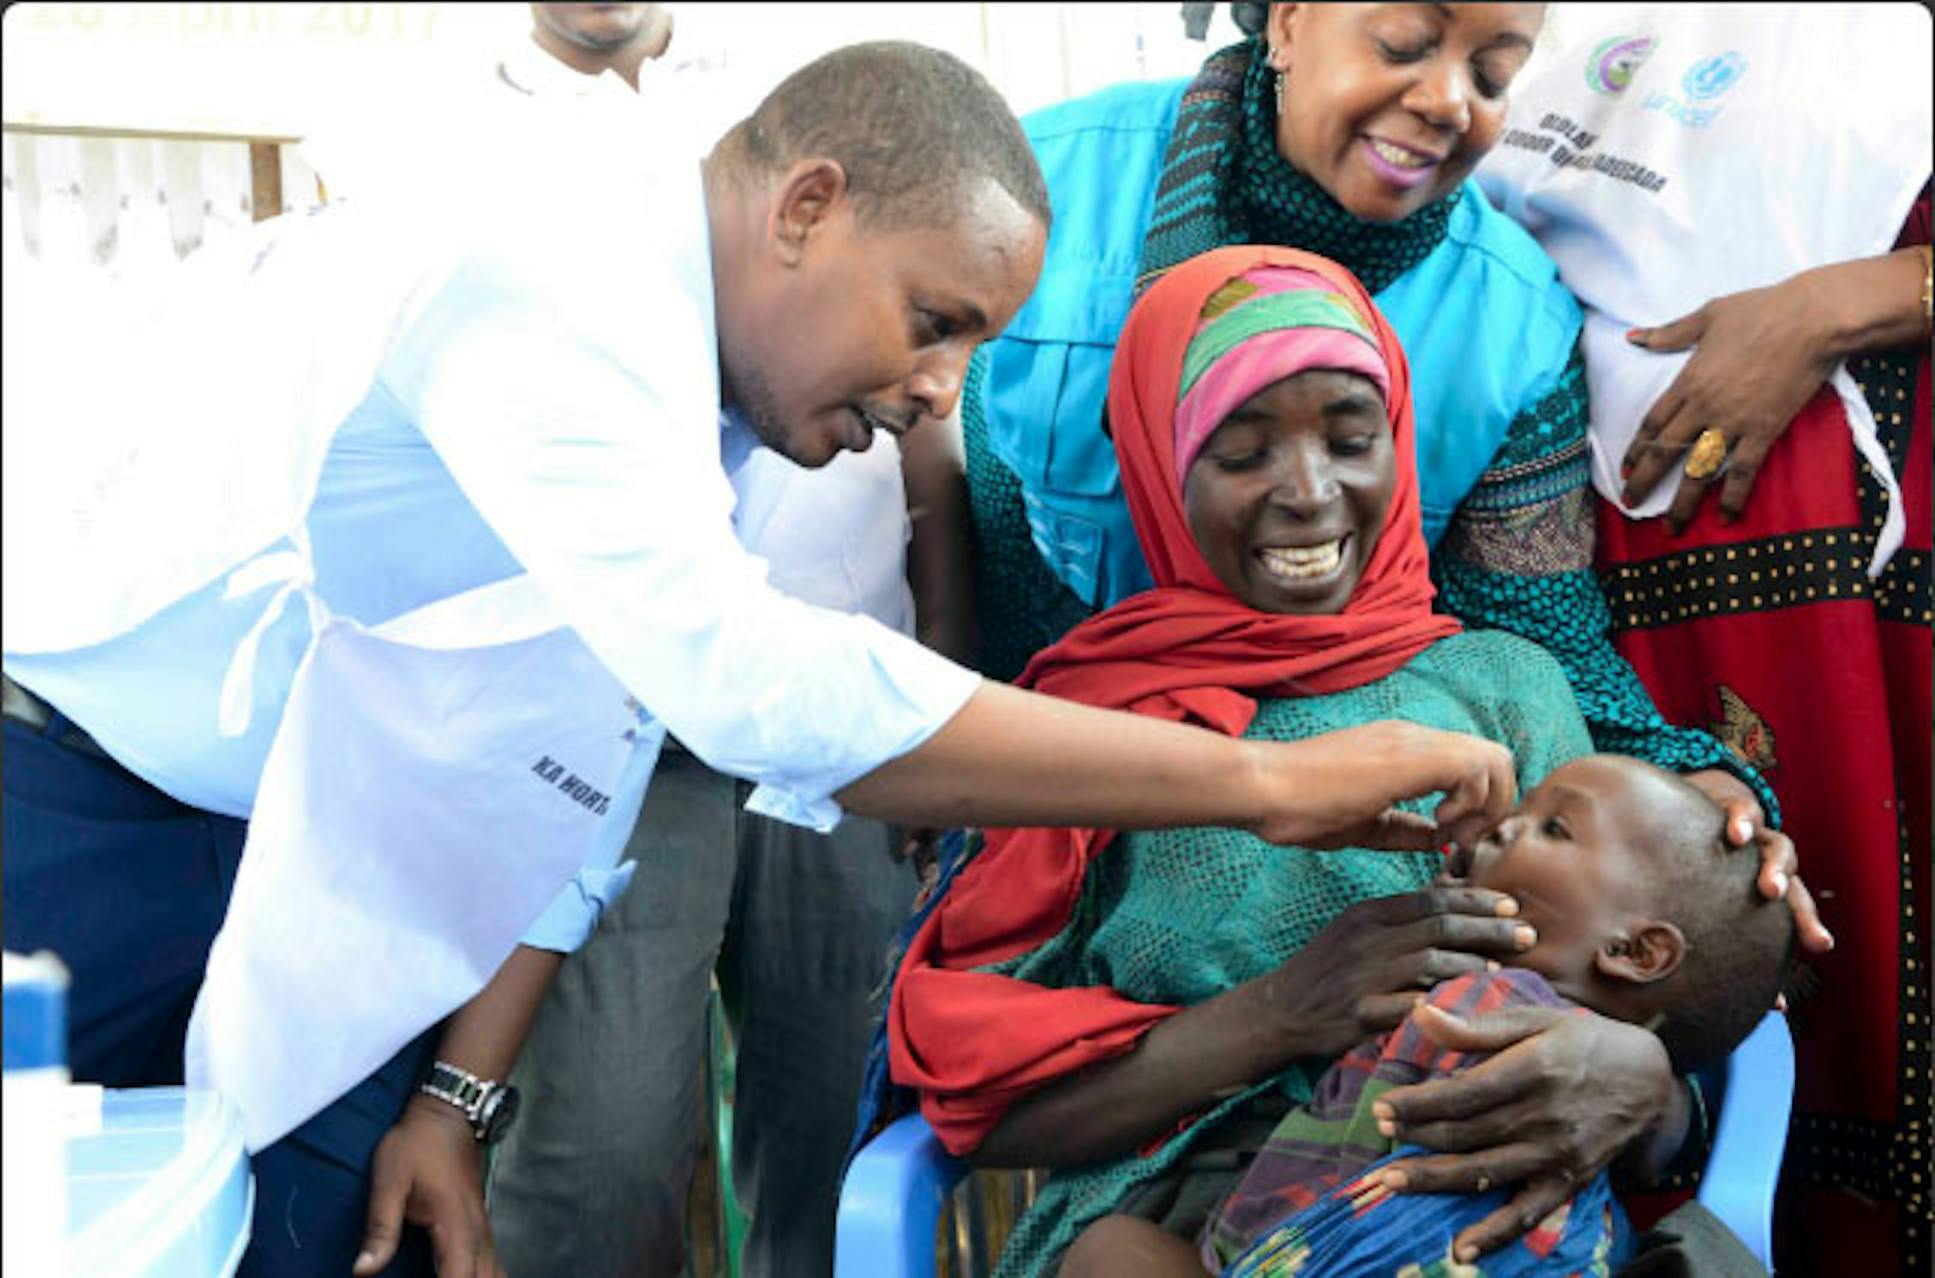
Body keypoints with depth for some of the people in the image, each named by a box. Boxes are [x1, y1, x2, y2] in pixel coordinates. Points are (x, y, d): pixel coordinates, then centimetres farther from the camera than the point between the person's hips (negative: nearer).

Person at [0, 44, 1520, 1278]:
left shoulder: (691, 402, 2)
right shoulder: (556, 284, -28)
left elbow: (587, 768, 6)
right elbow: (750, 681, -39)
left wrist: (456, 1100, -2)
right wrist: (1269, 779, -36)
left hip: (250, 833, 8)